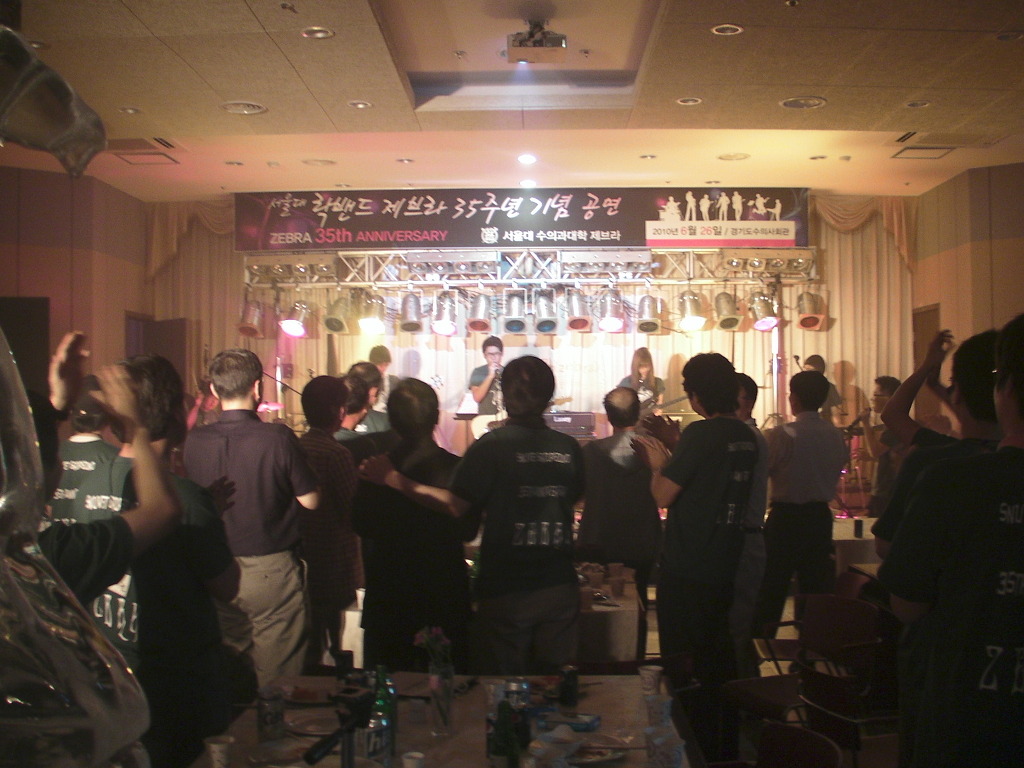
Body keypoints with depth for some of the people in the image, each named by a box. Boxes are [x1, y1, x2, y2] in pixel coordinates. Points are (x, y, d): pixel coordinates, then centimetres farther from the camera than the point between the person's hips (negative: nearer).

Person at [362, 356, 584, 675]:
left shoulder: (492, 446, -13)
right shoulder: (569, 448, 0)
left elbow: (456, 506, -17)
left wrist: (395, 480, -10)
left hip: (506, 591, -3)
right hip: (560, 588, 3)